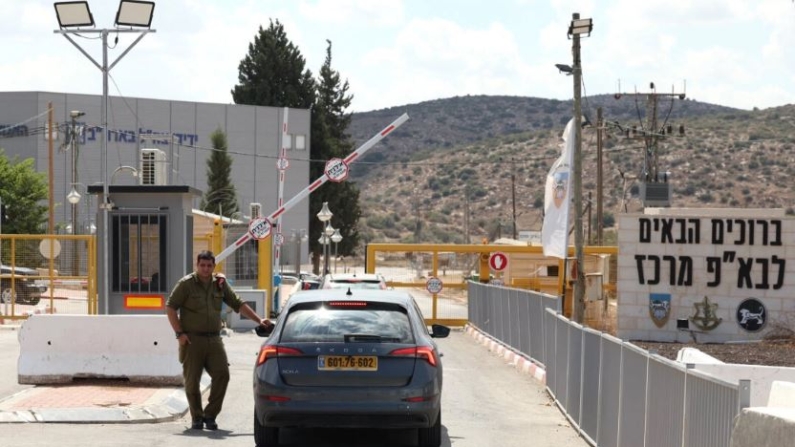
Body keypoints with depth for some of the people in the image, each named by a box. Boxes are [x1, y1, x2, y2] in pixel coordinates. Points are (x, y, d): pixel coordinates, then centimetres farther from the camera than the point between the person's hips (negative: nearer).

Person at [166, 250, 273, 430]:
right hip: (192, 339, -3)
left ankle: (210, 415, 3)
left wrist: (259, 320, 5)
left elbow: (238, 304, 13)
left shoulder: (220, 284, 10)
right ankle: (197, 418, 13)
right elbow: (170, 307, -2)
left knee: (222, 375, -8)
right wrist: (179, 333, -9)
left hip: (214, 339, 3)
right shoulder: (186, 284, -2)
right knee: (192, 380, -1)